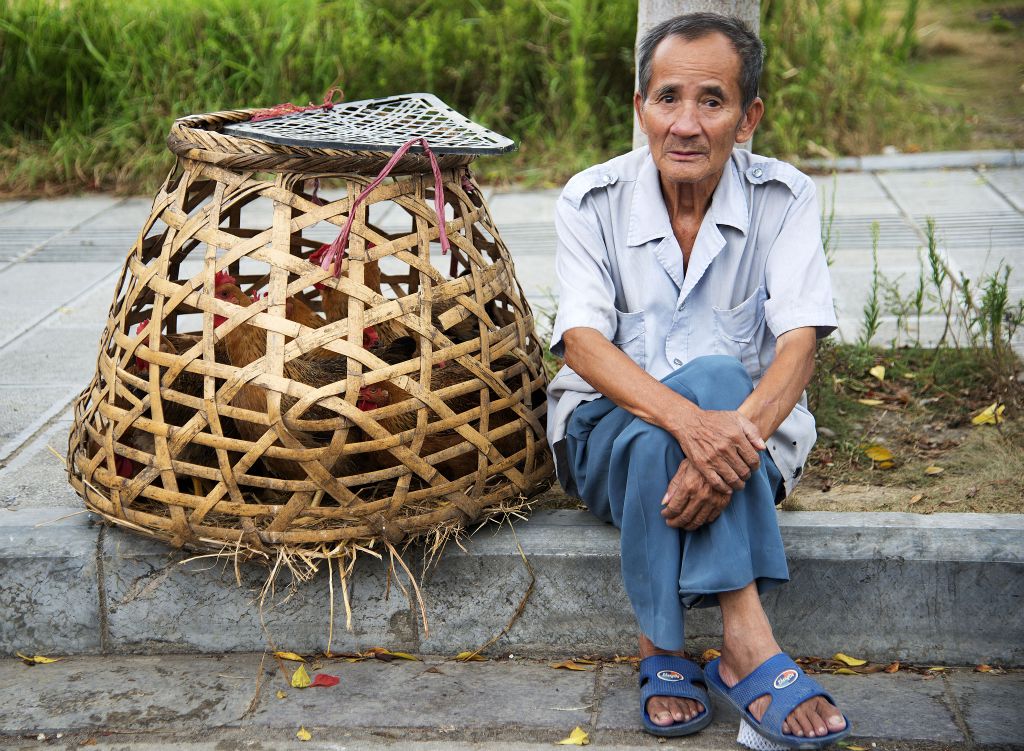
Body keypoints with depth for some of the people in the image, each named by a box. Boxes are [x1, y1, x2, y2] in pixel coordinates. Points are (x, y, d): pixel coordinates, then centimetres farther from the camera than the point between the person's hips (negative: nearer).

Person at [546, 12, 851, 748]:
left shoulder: (784, 198, -6)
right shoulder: (592, 201, -7)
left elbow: (798, 343, -18)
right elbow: (582, 341, -20)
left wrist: (737, 436, -41)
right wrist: (689, 421, -41)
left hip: (748, 430, 0)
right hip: (610, 431, 0)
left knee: (710, 373, -35)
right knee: (662, 436, -36)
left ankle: (666, 647, -32)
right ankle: (747, 645, -34)